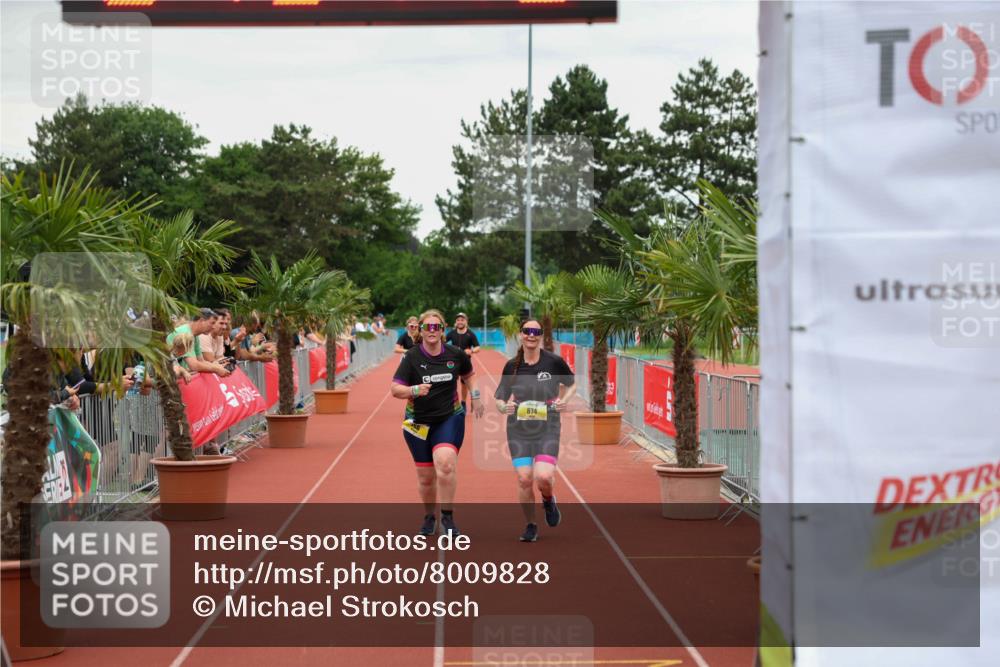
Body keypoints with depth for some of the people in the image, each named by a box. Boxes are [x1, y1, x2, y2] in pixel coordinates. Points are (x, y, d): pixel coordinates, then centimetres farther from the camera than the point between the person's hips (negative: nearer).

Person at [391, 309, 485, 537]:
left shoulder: (455, 354, -3)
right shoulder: (412, 357, -9)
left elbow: (468, 374, 19)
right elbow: (395, 389, -15)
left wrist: (475, 396, 9)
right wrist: (415, 390, -32)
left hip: (450, 418, 0)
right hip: (418, 422, 0)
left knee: (445, 464, -23)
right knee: (425, 475, 7)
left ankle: (447, 517, -10)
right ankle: (429, 517, 31)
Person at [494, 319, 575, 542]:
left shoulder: (554, 361, -5)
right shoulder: (512, 366, 1)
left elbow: (570, 383, 13)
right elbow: (499, 397, 8)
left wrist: (563, 400, -5)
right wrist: (503, 407, -13)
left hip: (548, 427, -2)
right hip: (518, 428, 2)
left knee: (543, 476, -18)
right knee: (524, 479, -5)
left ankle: (548, 500, 19)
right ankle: (530, 526, 16)